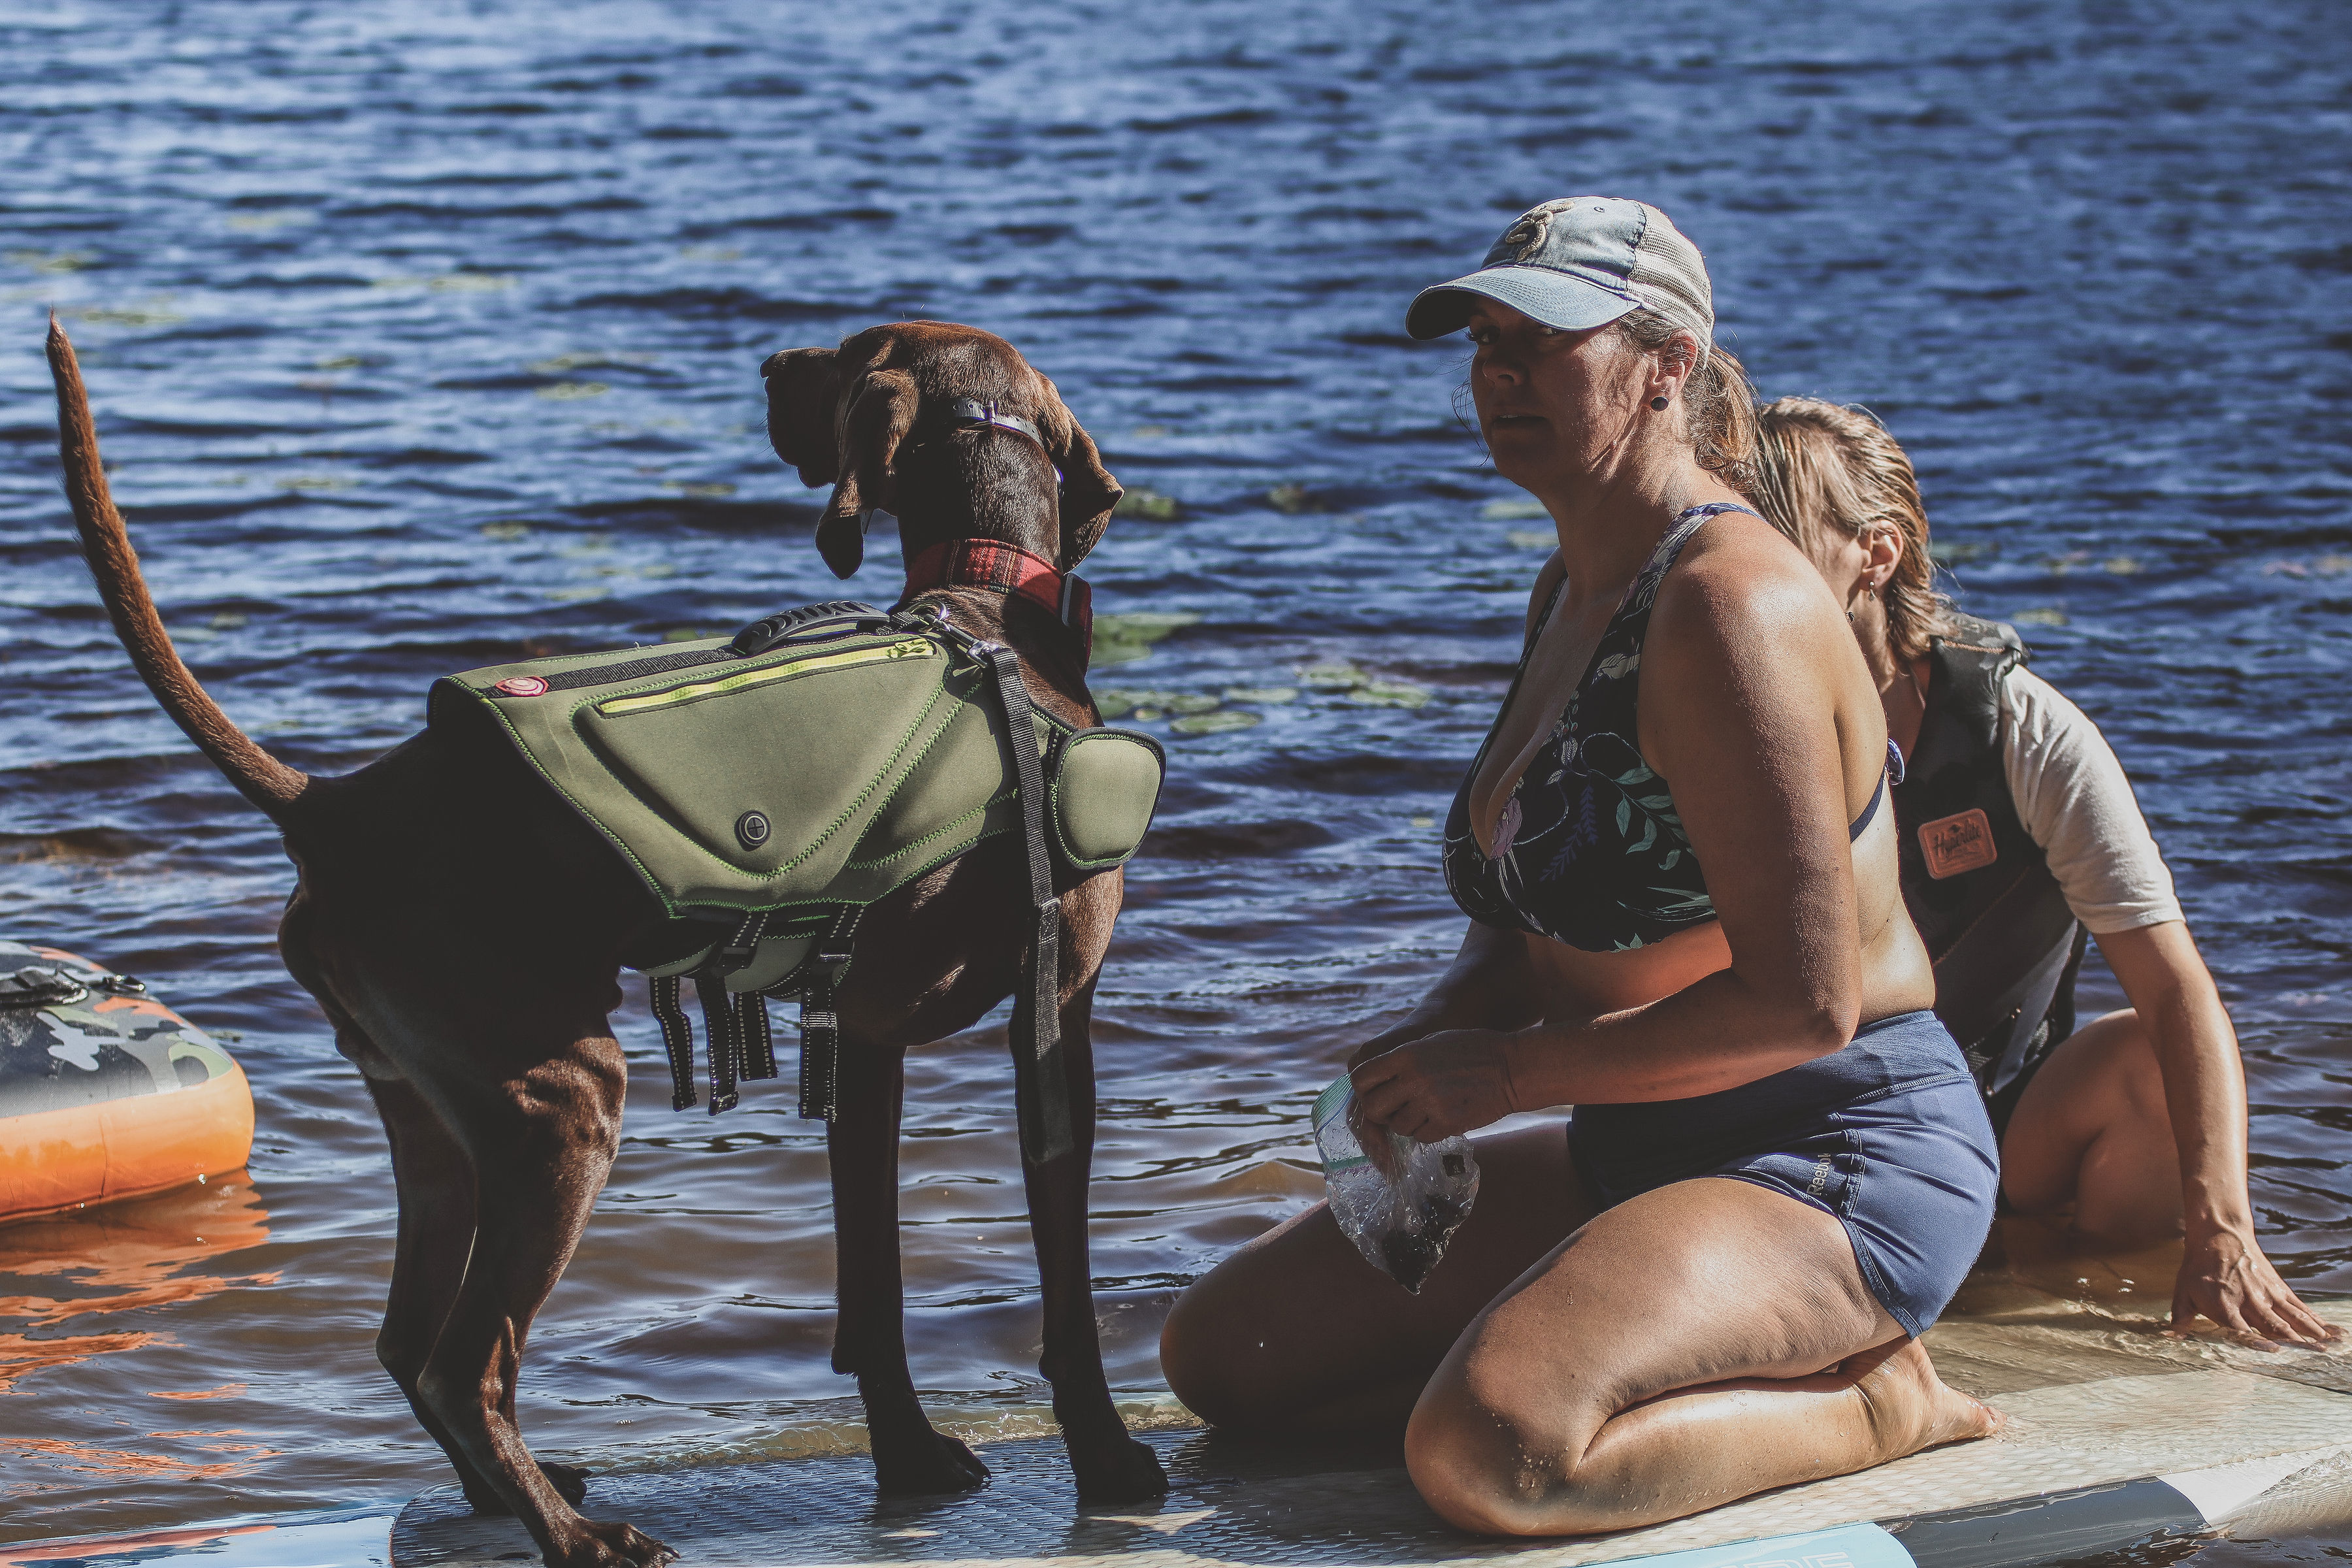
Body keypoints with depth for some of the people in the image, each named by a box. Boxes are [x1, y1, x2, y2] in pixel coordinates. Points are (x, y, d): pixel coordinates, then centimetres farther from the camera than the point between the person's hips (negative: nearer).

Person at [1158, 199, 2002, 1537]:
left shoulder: (1729, 603, -20)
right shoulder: (1572, 588, 12)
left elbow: (1805, 1001, -24)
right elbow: (1531, 907, 21)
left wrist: (1510, 1070, -15)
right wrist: (1432, 1045, -1)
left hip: (1839, 1164, -11)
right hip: (1636, 1163, 11)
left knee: (1486, 1454, -34)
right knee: (1220, 1351, 8)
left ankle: (1870, 1400, -7)